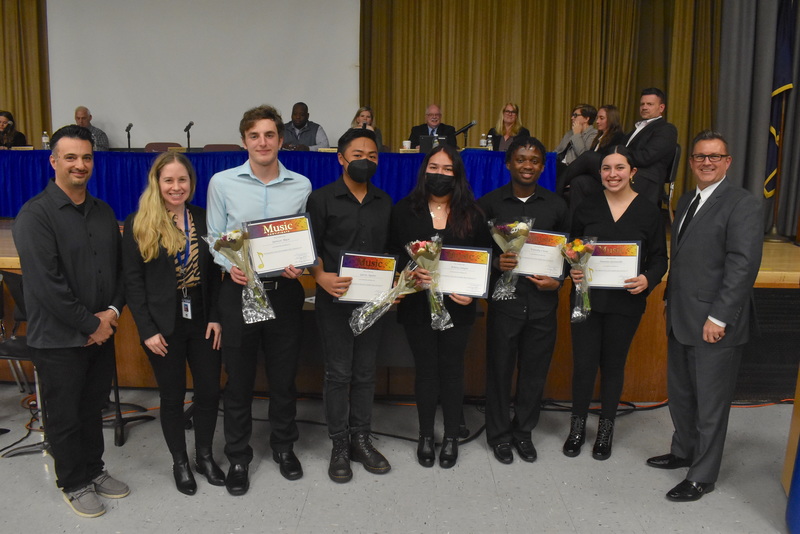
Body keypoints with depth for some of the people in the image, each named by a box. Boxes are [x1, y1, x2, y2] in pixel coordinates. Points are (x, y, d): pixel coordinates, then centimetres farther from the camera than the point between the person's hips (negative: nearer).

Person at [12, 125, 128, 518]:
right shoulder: (35, 214, -14)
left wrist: (113, 310, -5)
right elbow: (46, 283, -20)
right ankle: (74, 484, 27)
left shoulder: (103, 212, 8)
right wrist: (90, 324, -16)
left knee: (93, 408, 19)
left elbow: (119, 266, 11)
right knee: (65, 415, 10)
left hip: (102, 332, 6)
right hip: (59, 338, -6)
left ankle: (94, 470, 37)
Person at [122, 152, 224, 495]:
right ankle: (180, 463, 28)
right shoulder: (138, 224, -5)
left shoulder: (204, 219, 3)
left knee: (209, 390, 8)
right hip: (164, 324, -2)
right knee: (172, 396, 9)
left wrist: (215, 317, -3)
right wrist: (147, 330, -11)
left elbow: (215, 273, 5)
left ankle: (205, 456, 29)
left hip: (201, 320, 3)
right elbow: (133, 281, -6)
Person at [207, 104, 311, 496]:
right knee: (239, 378, 9)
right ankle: (238, 457, 27)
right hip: (239, 289, -1)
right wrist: (230, 265, -17)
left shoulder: (301, 186, 1)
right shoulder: (222, 183, -2)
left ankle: (284, 446, 35)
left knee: (284, 375, 13)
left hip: (284, 291, 1)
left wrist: (300, 266, -12)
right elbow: (214, 239, 2)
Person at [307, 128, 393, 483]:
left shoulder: (384, 202, 11)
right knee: (338, 373, 2)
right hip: (334, 300, -4)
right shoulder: (322, 199, -3)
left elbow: (390, 249, 13)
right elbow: (311, 248, -5)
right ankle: (339, 447, 15)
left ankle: (361, 441, 23)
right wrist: (322, 278, -23)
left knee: (365, 373, 11)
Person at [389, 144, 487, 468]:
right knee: (425, 368, 8)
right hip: (418, 304, 0)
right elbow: (391, 254, 0)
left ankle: (451, 437, 22)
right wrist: (410, 272, -19)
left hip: (457, 305, 1)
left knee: (452, 368, 8)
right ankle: (425, 436, 23)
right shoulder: (405, 210, 1)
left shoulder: (471, 213, 4)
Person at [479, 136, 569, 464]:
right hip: (504, 299, -2)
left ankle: (524, 431, 30)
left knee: (535, 370, 10)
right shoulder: (490, 203, 0)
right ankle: (499, 433, 25)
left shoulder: (556, 206, 5)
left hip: (543, 302, 2)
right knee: (499, 369, 7)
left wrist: (558, 280, -5)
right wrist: (495, 262, -16)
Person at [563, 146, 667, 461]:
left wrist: (648, 280, -18)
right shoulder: (587, 208, 2)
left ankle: (605, 431, 29)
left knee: (613, 364, 11)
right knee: (583, 363, 2)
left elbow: (659, 258, 2)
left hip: (626, 302, 0)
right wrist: (573, 270, -11)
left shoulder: (649, 212, -1)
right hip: (587, 298, 1)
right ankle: (578, 427, 23)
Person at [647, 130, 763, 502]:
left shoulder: (743, 205, -12)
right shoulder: (687, 201, 13)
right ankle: (683, 452, 40)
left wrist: (719, 318, -21)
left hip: (715, 326, -8)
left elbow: (743, 266, -19)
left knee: (711, 403, 6)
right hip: (681, 319, 8)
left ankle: (702, 476, 21)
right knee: (680, 394, 20)